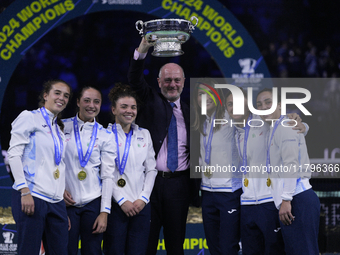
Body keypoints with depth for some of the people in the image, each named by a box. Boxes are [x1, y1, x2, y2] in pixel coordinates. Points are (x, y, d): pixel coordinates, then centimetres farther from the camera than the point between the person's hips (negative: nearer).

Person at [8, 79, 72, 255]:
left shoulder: (59, 129, 22)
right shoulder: (29, 118, 1)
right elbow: (14, 154, -7)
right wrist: (24, 191, -16)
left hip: (56, 201, 7)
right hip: (32, 197, -7)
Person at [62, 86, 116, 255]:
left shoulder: (105, 136, 6)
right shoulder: (62, 127, 6)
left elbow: (107, 176, 2)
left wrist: (104, 212, -4)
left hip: (93, 203, 1)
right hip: (65, 202, 0)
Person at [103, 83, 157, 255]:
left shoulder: (144, 135, 14)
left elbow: (151, 169, 12)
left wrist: (144, 198, -1)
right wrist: (122, 200, -11)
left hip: (141, 205, 4)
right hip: (116, 205, -4)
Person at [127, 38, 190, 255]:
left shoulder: (188, 112, 13)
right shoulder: (150, 100, 6)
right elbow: (135, 79, -12)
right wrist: (143, 49, -28)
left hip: (178, 184, 3)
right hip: (149, 180, -3)